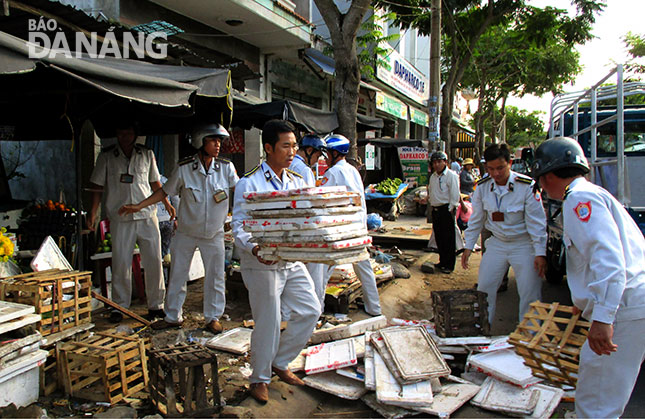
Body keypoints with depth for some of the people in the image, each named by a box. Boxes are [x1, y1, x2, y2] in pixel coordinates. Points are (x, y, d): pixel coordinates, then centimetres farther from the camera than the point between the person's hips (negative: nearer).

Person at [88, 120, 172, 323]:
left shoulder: (146, 154, 9)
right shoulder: (106, 156, 4)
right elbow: (98, 186, 6)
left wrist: (167, 203, 12)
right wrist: (93, 213, -1)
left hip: (147, 216, 1)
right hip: (120, 219, -1)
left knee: (154, 261, 1)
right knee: (121, 264, 1)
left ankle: (156, 305, 13)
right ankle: (119, 306, 16)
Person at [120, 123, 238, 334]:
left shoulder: (226, 167, -8)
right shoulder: (184, 168, -9)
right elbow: (165, 191, 1)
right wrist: (138, 206, -2)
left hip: (214, 233, 0)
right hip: (186, 232, 0)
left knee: (215, 276, 6)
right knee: (177, 274, 10)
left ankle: (213, 317, 22)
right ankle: (172, 316, 27)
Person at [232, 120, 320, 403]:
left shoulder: (297, 181, 9)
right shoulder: (249, 184, -10)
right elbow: (239, 226, -13)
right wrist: (254, 249, -31)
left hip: (293, 261, 6)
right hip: (262, 264, -6)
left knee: (310, 311, 6)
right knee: (268, 322, 2)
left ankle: (280, 362, 28)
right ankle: (260, 378, 26)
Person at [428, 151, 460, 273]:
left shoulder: (451, 175, -9)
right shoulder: (433, 176, 14)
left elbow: (455, 195, -11)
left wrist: (450, 210, -14)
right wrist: (431, 205, 15)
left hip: (446, 210, -7)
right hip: (435, 210, 7)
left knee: (449, 239, -3)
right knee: (439, 238, 12)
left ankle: (449, 265, 4)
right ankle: (442, 262, 24)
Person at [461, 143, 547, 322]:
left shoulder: (527, 186, -16)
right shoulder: (482, 186, -5)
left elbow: (537, 222, -11)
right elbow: (476, 219, 5)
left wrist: (540, 253, -13)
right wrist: (469, 246, 4)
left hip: (523, 244, -3)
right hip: (497, 243, 4)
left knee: (530, 293, -3)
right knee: (484, 287, 7)